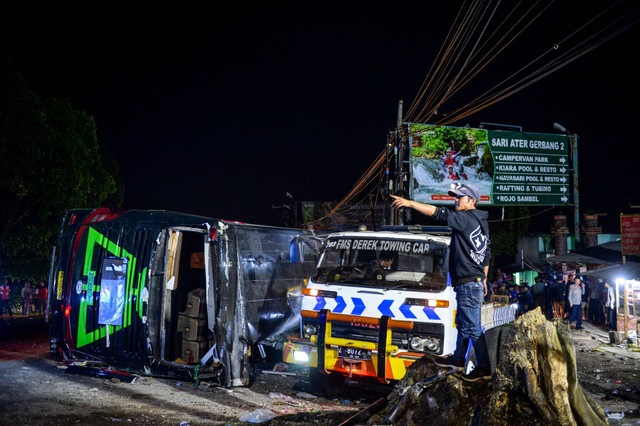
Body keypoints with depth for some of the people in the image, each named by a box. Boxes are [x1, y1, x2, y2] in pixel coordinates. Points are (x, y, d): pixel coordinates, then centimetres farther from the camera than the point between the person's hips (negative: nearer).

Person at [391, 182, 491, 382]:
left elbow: (439, 213, -26)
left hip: (468, 283, -10)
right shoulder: (480, 223, 16)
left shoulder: (466, 219, -15)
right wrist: (484, 280, 28)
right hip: (475, 281, 10)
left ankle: (484, 368, 4)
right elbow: (486, 255, 22)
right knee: (462, 323, 21)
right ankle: (458, 358, 35)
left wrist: (409, 203, -26)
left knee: (472, 327, -4)